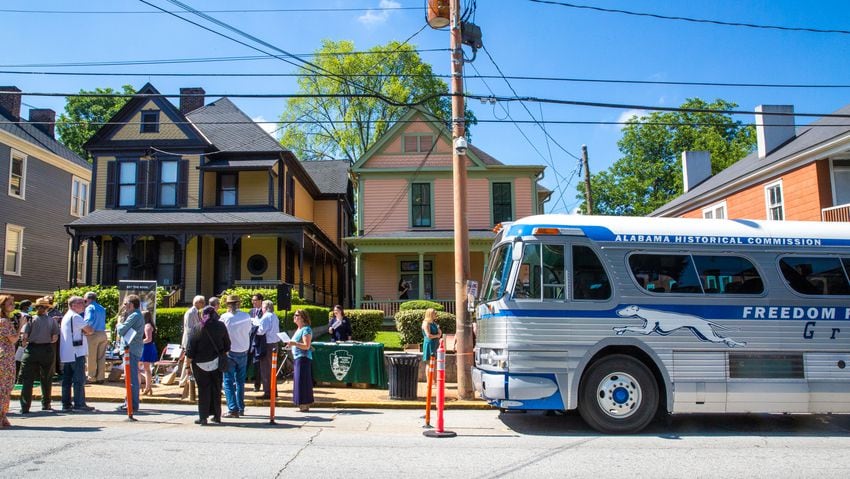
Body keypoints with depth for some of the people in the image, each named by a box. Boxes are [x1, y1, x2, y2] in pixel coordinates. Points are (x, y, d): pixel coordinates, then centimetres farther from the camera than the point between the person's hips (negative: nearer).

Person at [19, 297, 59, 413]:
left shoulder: (31, 319, -5)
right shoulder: (52, 320, -1)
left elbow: (24, 336, -9)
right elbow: (55, 338, -4)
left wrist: (25, 345, 9)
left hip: (31, 350, -1)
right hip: (47, 350, 2)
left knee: (27, 379, 4)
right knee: (46, 379, 13)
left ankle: (25, 407, 1)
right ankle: (46, 404, 20)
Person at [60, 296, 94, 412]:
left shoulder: (66, 317, 20)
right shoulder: (75, 317, -11)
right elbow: (89, 330, -12)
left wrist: (84, 332, 4)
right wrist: (86, 331, 7)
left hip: (65, 354, 10)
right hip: (76, 352, -10)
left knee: (67, 380, 10)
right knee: (79, 379, -6)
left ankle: (66, 404, 12)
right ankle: (79, 404, -6)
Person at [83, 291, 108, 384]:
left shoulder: (90, 308, -7)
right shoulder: (102, 308, 16)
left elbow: (89, 320, -20)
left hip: (93, 334, -7)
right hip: (103, 334, 7)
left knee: (91, 358, 2)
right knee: (101, 358, 9)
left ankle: (92, 378, 6)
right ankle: (101, 377, 11)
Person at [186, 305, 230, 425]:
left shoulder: (198, 330, -10)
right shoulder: (221, 327, -1)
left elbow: (191, 350, -8)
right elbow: (227, 345, 8)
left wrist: (188, 364, 0)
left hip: (201, 364, -3)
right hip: (217, 363, 3)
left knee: (203, 390, 4)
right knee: (216, 389, 11)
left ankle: (203, 417, 4)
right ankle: (217, 416, 17)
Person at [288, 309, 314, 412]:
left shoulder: (306, 329, -11)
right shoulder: (299, 329, 18)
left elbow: (306, 346, -19)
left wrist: (294, 343, -27)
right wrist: (291, 344, 13)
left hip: (303, 358, -10)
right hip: (298, 357, 10)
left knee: (302, 380, -8)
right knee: (298, 380, 11)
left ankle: (305, 405, -4)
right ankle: (304, 405, 16)